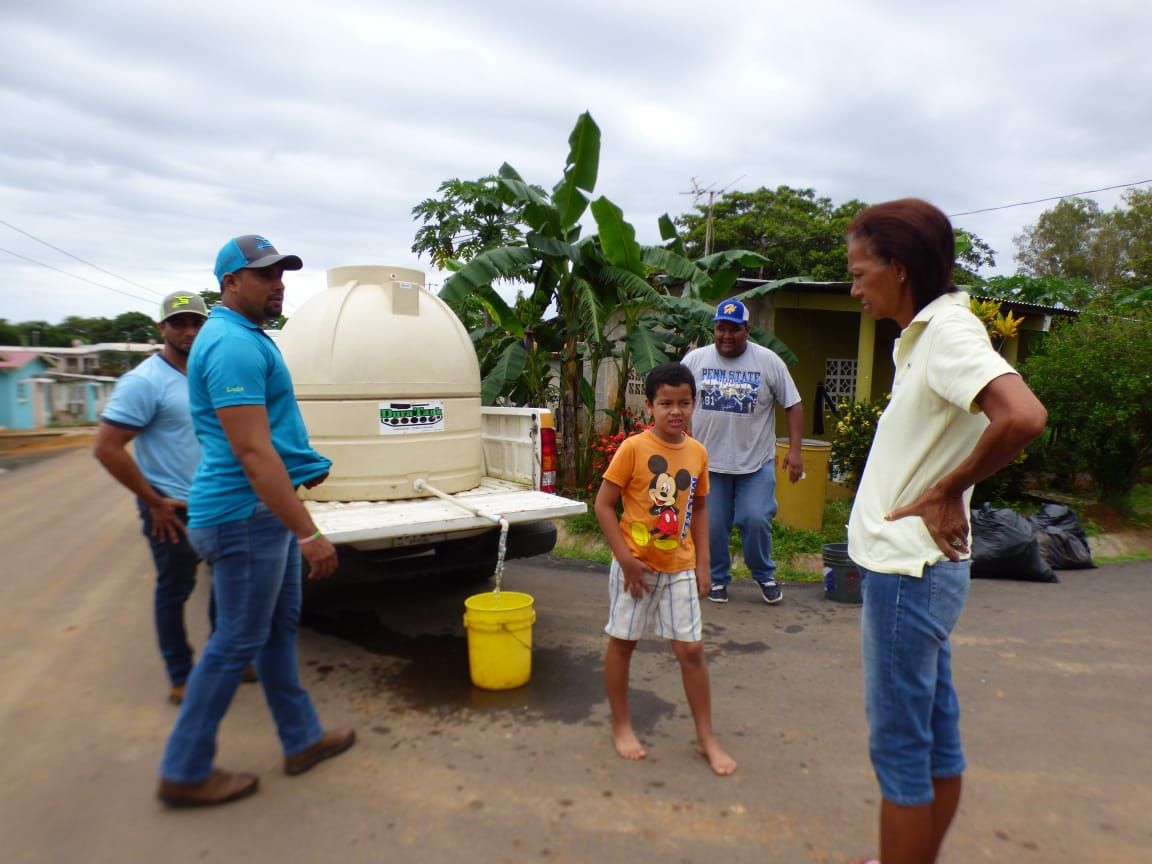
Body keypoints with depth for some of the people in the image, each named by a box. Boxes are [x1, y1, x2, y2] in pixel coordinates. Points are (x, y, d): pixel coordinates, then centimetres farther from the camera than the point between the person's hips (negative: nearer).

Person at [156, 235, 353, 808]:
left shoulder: (245, 337, 14)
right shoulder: (235, 345, -19)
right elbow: (252, 452, -26)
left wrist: (305, 467, 30)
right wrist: (308, 534, -27)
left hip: (267, 509, 10)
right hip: (246, 516, -10)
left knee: (280, 628, 17)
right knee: (237, 643, 3)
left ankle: (302, 740, 31)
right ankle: (185, 773, 20)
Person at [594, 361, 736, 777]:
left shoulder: (698, 453, 0)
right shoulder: (633, 448, -14)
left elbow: (699, 508, 11)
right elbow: (603, 504, -12)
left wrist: (702, 563, 7)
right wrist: (625, 558, -16)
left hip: (680, 568, 4)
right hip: (636, 567, -3)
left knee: (691, 649, 7)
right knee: (622, 643, 11)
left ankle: (706, 737, 24)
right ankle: (621, 726, 31)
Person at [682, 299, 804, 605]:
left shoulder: (768, 361, -4)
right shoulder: (695, 359, 0)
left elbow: (793, 405, -1)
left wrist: (795, 449, -8)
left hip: (756, 462, -1)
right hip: (708, 461, 1)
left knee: (756, 520, -4)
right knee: (712, 525, 7)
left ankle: (765, 575, 23)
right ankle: (717, 578, 29)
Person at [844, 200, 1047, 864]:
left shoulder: (949, 330, -16)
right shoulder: (922, 335, 11)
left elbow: (1023, 417, -31)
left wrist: (944, 492, -19)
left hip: (910, 571, -9)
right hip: (913, 567, 9)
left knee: (899, 745, 3)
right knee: (937, 739, 19)